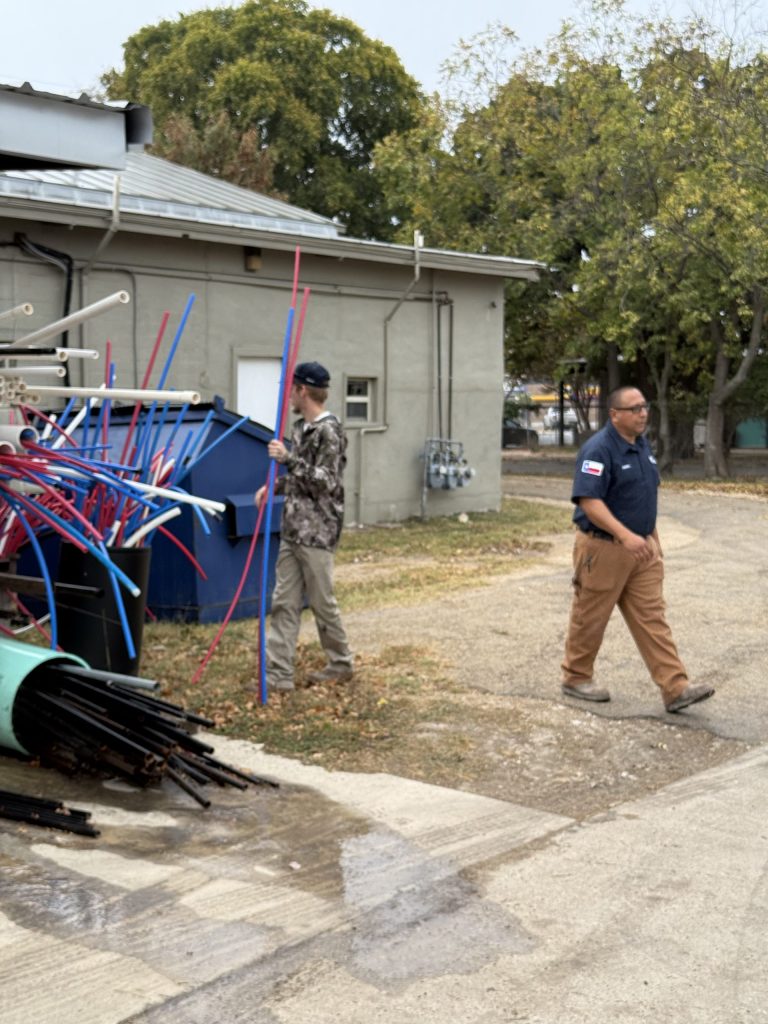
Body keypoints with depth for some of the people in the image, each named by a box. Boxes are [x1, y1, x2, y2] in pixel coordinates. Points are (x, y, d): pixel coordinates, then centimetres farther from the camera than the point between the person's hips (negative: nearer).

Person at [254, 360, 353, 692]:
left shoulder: (328, 431, -14)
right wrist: (274, 486, 7)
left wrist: (288, 458, -24)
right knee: (284, 602, 4)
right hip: (292, 529, 8)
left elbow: (326, 481, -19)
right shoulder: (301, 428, 13)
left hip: (316, 532, -8)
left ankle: (341, 664, 22)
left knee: (322, 601, 4)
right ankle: (279, 672, 6)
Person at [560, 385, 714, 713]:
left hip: (642, 548, 7)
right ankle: (576, 678, 24)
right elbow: (588, 500, -26)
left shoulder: (642, 444, 10)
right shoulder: (599, 449, -17)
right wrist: (625, 535, -34)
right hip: (604, 548, -7)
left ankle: (675, 688, 0)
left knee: (652, 618, 3)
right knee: (590, 619, 7)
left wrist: (652, 538, 20)